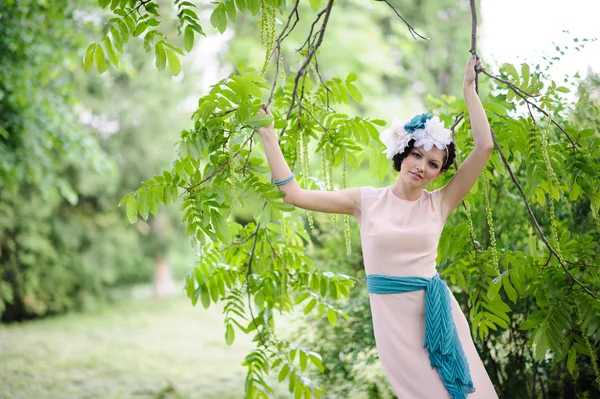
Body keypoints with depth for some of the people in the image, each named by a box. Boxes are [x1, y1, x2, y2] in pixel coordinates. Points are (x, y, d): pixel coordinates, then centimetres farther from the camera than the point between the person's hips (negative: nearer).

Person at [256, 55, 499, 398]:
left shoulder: (439, 203, 3)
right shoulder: (367, 201, 2)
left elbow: (485, 147, -4)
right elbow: (295, 194, -1)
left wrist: (469, 90, -1)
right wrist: (268, 136, 1)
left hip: (436, 311, 2)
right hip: (393, 315, -1)